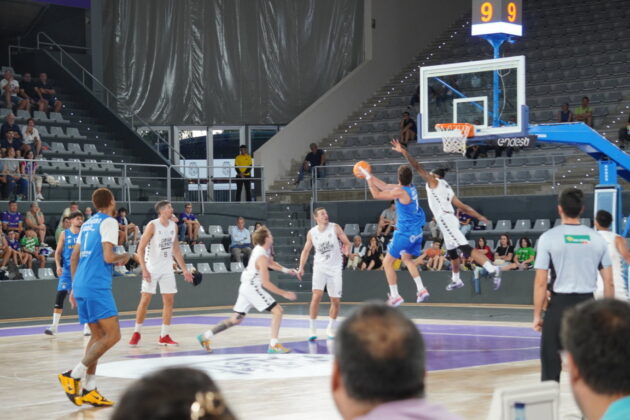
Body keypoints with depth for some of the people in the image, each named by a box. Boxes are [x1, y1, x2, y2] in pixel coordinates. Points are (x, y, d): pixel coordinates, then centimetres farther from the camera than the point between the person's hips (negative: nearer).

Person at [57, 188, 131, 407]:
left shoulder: (87, 224, 20)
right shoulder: (109, 222, -5)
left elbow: (74, 258, 21)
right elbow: (108, 257, -15)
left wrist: (74, 287, 25)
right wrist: (124, 257, 5)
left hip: (81, 285, 9)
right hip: (97, 286, -9)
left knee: (98, 335, 13)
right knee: (112, 335, -8)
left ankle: (88, 389, 9)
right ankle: (74, 375, -16)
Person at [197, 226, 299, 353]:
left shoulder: (259, 249, 7)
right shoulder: (262, 257, -21)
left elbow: (270, 263, 26)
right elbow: (266, 283, -23)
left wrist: (286, 270, 15)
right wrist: (284, 293, -22)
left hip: (246, 287, 9)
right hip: (252, 287, -9)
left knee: (235, 319, 14)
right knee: (277, 310, -8)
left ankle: (205, 336, 15)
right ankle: (273, 345, -11)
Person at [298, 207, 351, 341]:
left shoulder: (335, 228, -5)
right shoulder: (312, 233, 0)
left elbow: (346, 242, -1)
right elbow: (306, 250, 10)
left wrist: (346, 250, -23)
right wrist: (301, 267, 2)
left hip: (335, 268, 1)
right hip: (320, 266, -1)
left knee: (336, 301, 5)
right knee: (316, 296, -19)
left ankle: (330, 328, 25)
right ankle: (312, 329, -10)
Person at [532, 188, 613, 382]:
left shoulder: (548, 238, -6)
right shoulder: (597, 238, 3)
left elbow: (541, 282, -8)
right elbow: (609, 283, 4)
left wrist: (537, 315, -1)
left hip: (559, 304, -3)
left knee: (551, 361, 7)